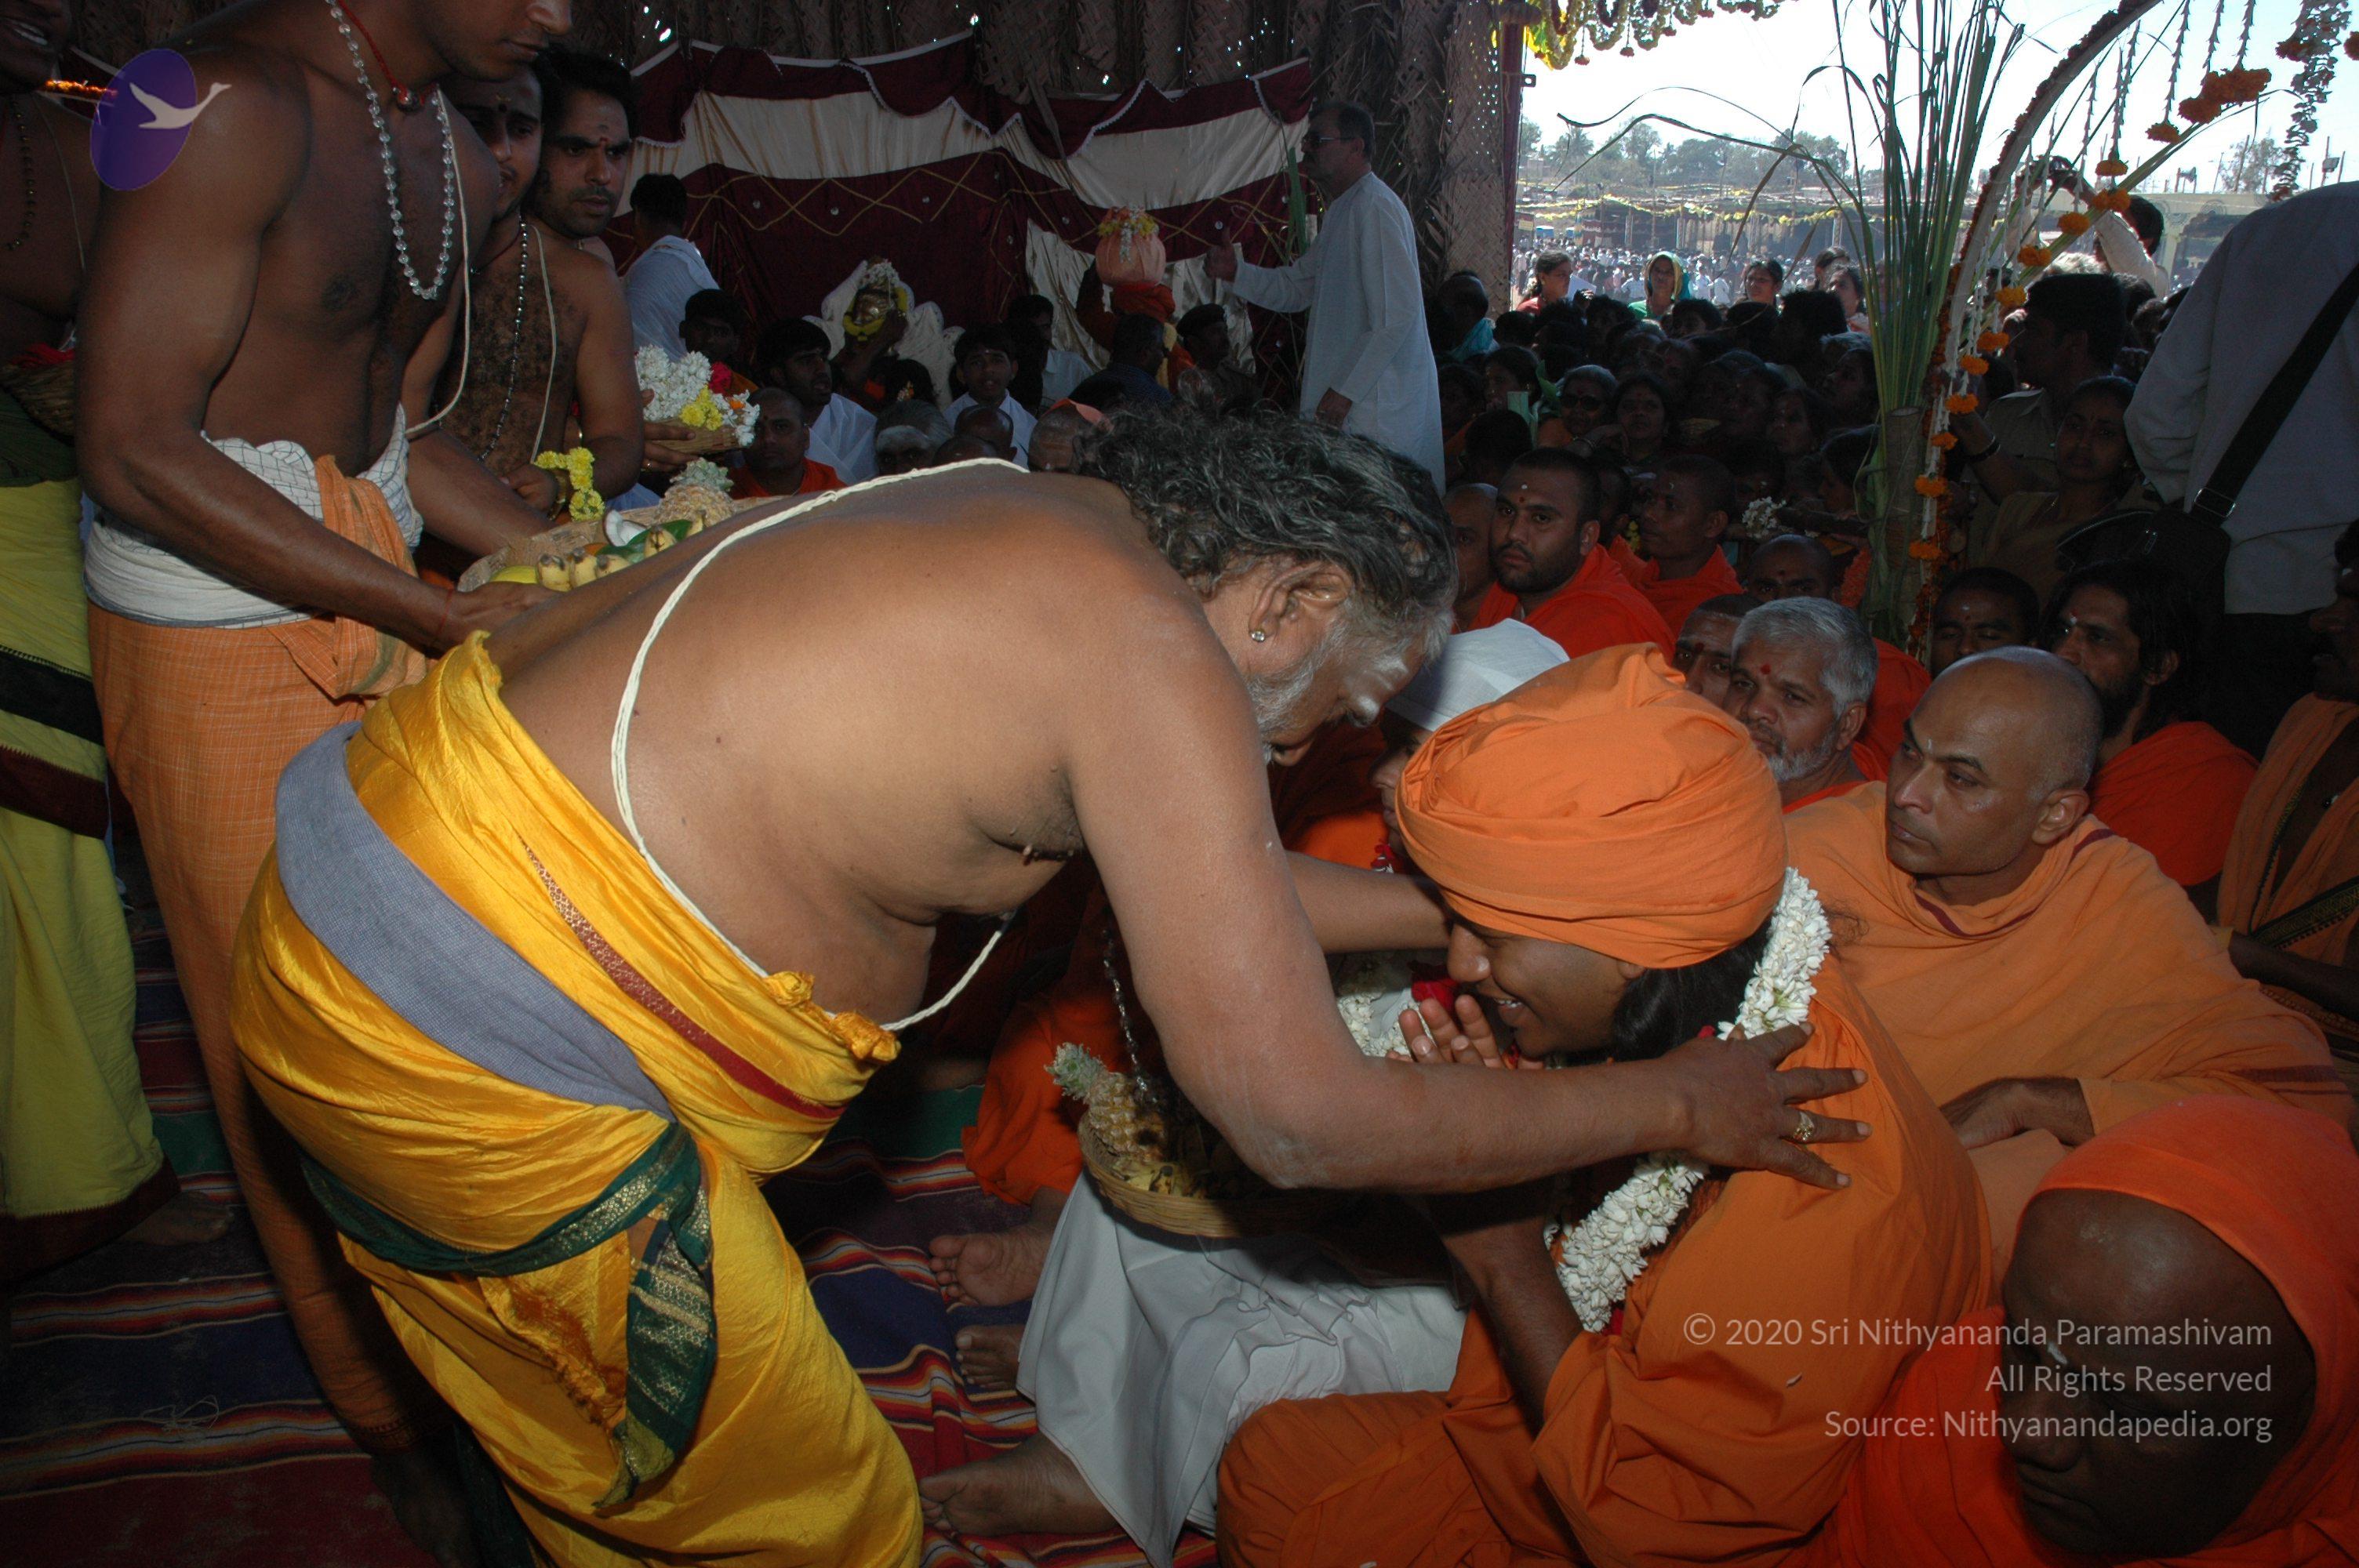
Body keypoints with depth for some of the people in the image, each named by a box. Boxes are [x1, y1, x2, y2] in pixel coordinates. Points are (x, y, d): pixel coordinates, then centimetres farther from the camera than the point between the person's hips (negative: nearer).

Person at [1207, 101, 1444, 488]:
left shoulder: (1373, 207, -16)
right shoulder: (1340, 211, 17)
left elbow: (1396, 316, -23)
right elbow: (1295, 287, 24)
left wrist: (1346, 389, -22)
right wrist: (1235, 272, 6)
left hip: (1378, 404, -10)